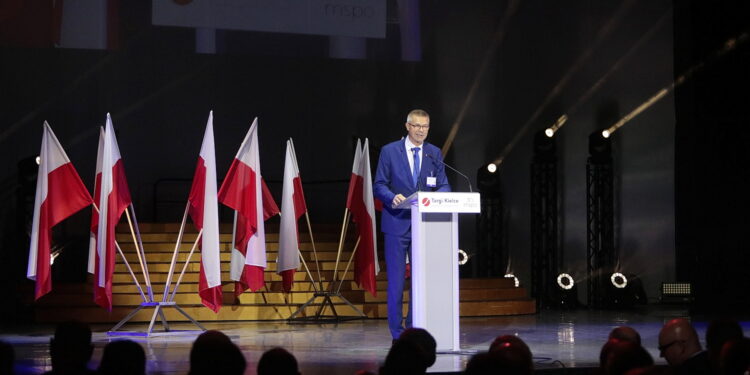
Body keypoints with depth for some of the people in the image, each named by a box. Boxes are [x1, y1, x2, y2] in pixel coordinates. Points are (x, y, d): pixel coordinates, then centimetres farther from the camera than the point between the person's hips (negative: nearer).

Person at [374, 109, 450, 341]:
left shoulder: (434, 154, 10)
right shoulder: (389, 151, 2)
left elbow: (444, 185, 8)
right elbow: (379, 185, -1)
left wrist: (439, 196, -16)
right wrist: (393, 197, -21)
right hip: (397, 224, -3)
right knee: (396, 280, -1)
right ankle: (397, 333, 4)